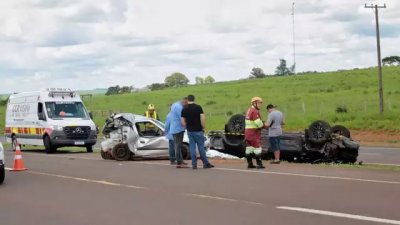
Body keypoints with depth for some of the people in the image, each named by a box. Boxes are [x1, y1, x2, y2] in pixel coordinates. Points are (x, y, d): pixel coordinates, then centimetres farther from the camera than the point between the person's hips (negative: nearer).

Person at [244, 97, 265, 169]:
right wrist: (263, 125, -2)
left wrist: (262, 123, 6)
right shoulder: (255, 111, -15)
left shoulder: (249, 110, 16)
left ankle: (249, 164, 12)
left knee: (249, 148, 9)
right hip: (254, 132, -9)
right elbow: (258, 123, -21)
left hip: (247, 131, 9)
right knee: (257, 148, -5)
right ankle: (259, 164, -6)